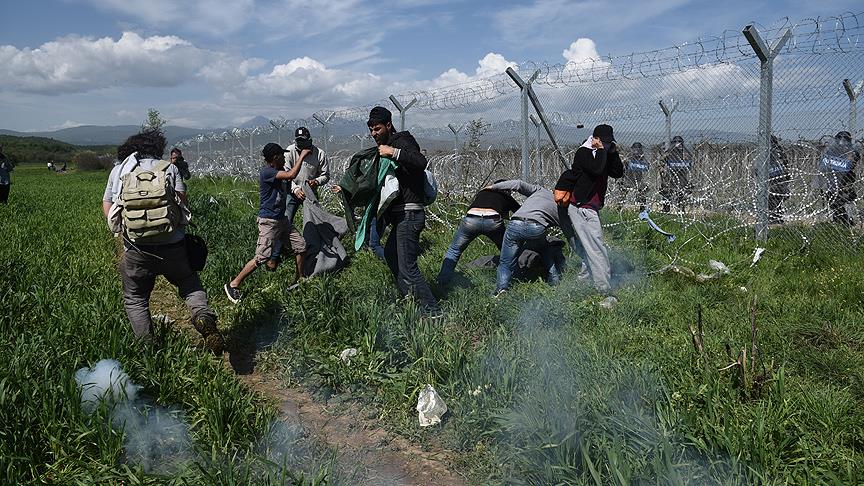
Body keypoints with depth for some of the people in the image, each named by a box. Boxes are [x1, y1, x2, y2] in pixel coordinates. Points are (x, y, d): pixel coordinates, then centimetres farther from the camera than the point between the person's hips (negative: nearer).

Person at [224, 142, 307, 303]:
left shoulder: (278, 171, 9)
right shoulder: (266, 172, -18)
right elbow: (291, 175, -29)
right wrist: (302, 156, -19)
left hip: (281, 219, 9)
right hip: (268, 221, -9)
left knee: (300, 246, 10)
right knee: (261, 258, -10)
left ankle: (300, 278, 27)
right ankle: (233, 285, 1)